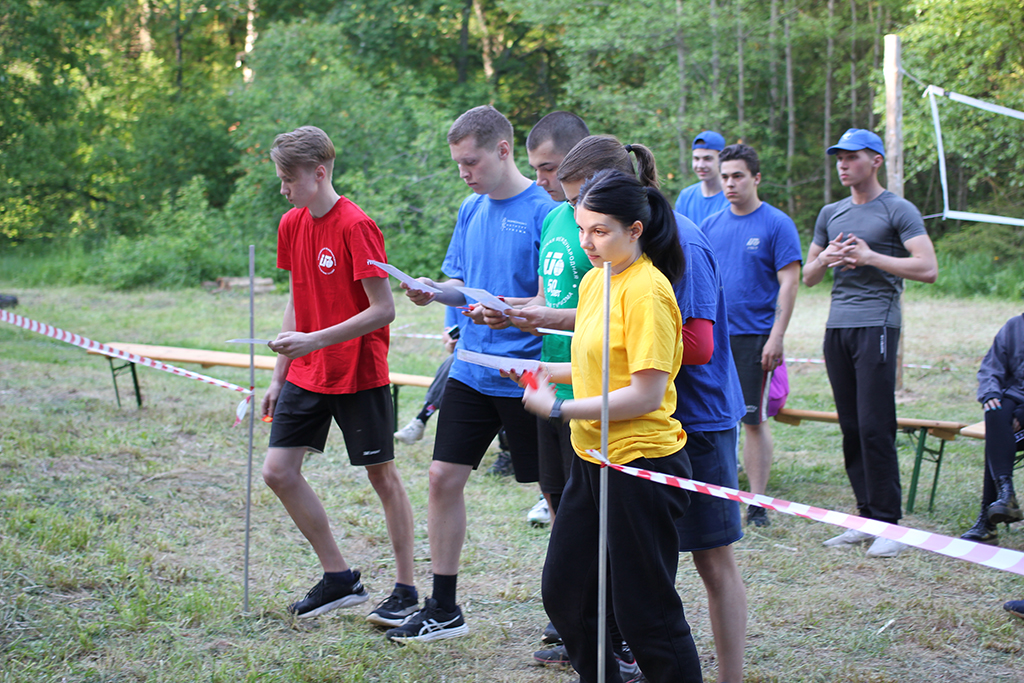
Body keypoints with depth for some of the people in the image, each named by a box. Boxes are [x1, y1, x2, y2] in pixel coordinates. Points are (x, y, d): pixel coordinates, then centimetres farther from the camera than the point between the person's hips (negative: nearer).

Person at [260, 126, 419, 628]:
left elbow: (383, 310, -19)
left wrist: (315, 340, -24)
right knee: (278, 471, 2)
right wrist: (279, 376, 14)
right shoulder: (292, 225, 6)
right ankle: (338, 577, 15)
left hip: (358, 374, -7)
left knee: (382, 475, 4)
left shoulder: (356, 227, -17)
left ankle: (406, 591, 15)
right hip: (306, 374, 7)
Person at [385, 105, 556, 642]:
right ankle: (443, 610, 18)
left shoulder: (544, 211, -13)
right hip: (472, 371, 7)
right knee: (444, 478, 6)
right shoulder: (471, 210, 9)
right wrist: (434, 291, -4)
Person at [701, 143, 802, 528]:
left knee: (753, 420, -1)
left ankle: (757, 503, 6)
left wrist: (776, 337, -14)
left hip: (754, 337, -4)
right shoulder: (711, 226, 10)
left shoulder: (776, 224, -4)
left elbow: (789, 283, -8)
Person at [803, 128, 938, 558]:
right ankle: (867, 517, 11)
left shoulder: (898, 211, 0)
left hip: (877, 325, -6)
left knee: (874, 427, -11)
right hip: (837, 327, 6)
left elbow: (928, 269, -9)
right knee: (851, 428, 5)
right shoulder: (831, 214, 19)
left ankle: (888, 522, -6)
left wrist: (869, 256, -11)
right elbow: (808, 277, 24)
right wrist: (827, 259, 2)